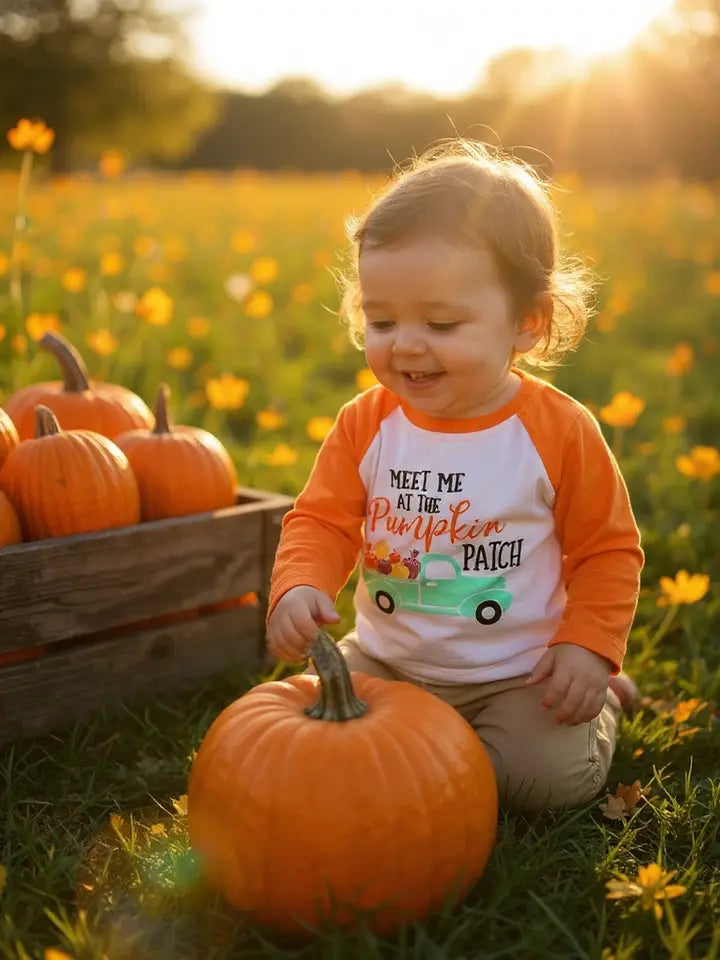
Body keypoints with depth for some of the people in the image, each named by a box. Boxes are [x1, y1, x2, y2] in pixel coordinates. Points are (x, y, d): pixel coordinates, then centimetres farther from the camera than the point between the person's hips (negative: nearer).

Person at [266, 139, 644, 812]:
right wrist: (299, 588, -28)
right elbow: (322, 521, -7)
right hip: (385, 662, 4)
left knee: (547, 775, -18)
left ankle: (600, 698, 16)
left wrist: (589, 645, -15)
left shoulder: (559, 430, -14)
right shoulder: (365, 425, -7)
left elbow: (607, 548, -5)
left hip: (517, 674, -3)